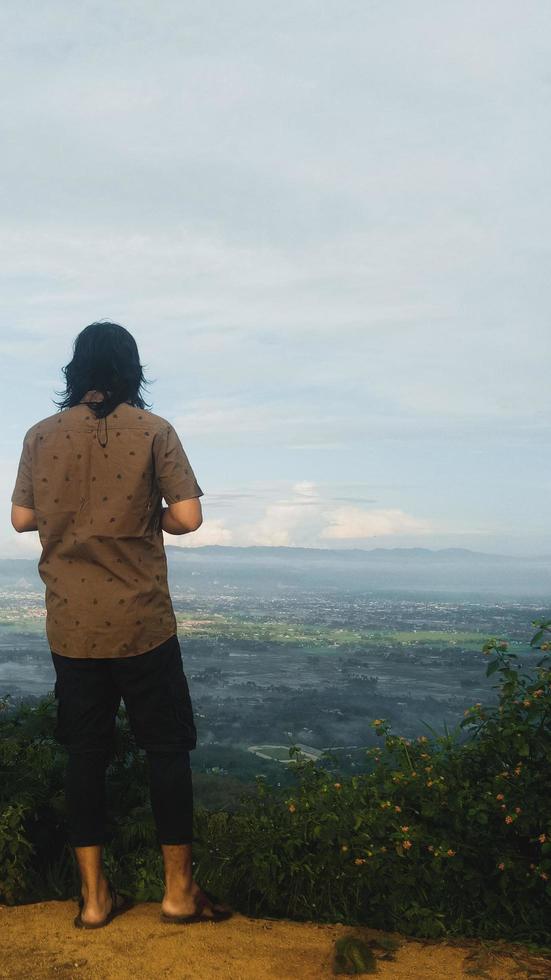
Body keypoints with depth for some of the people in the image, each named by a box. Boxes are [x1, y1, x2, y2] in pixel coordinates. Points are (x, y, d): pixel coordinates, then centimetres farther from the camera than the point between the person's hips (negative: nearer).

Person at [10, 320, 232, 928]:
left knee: (85, 753, 12)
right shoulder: (153, 431, -7)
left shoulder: (41, 435, 1)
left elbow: (22, 518, 7)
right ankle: (178, 890, 20)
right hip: (141, 622, -3)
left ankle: (94, 897, 22)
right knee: (167, 749, 10)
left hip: (71, 625, 3)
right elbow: (187, 517, -11)